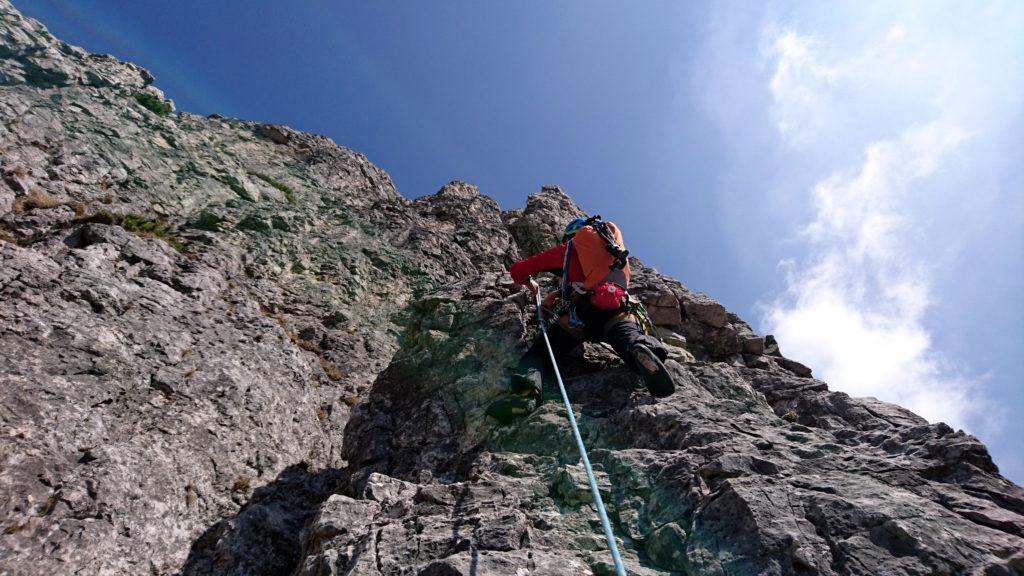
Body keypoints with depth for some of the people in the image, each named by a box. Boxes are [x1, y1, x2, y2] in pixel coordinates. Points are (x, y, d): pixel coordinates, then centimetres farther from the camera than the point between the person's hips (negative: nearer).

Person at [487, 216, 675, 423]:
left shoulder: (567, 249, 25)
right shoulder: (616, 248, 35)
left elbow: (517, 270, 28)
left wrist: (530, 284, 52)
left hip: (578, 313, -2)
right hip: (615, 311, 2)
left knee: (539, 351, 4)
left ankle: (525, 390, -28)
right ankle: (643, 348, -51)